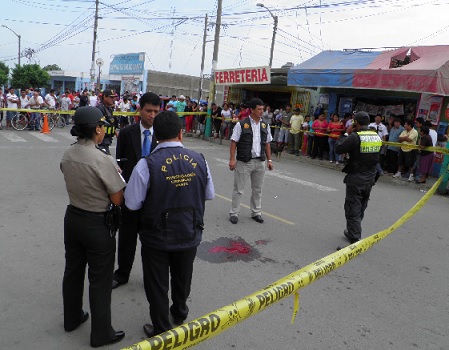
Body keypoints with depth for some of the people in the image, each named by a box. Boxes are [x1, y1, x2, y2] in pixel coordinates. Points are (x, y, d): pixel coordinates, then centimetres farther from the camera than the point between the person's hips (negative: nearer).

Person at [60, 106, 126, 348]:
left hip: (72, 217, 7)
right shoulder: (103, 160, -25)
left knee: (72, 271, 23)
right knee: (100, 280, 9)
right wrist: (117, 175, -2)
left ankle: (72, 318, 45)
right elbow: (117, 200, -18)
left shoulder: (67, 155, -2)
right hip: (96, 224, -7)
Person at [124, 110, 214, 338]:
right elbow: (209, 195, 1)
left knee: (157, 285, 18)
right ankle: (179, 313, 54)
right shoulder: (199, 161, -11)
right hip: (190, 235, 4)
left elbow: (132, 203, -15)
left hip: (157, 238, -3)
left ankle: (161, 332, 37)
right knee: (182, 279, 28)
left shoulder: (147, 165, -22)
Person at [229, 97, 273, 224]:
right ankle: (234, 213, 18)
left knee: (257, 189, 15)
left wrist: (269, 159, 10)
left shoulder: (265, 126, 7)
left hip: (260, 162, 5)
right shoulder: (241, 124, -9)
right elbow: (234, 142, -8)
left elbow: (267, 143, 13)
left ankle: (256, 212, 29)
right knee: (238, 189, 5)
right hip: (244, 162, -5)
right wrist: (232, 159, -14)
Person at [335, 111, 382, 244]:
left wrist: (347, 134, -3)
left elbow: (338, 149, -16)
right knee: (361, 208, 20)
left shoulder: (355, 137, -18)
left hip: (355, 179, -7)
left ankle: (355, 239, 5)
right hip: (370, 179, 7)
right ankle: (352, 232, 35)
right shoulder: (377, 137, 3)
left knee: (353, 209, 3)